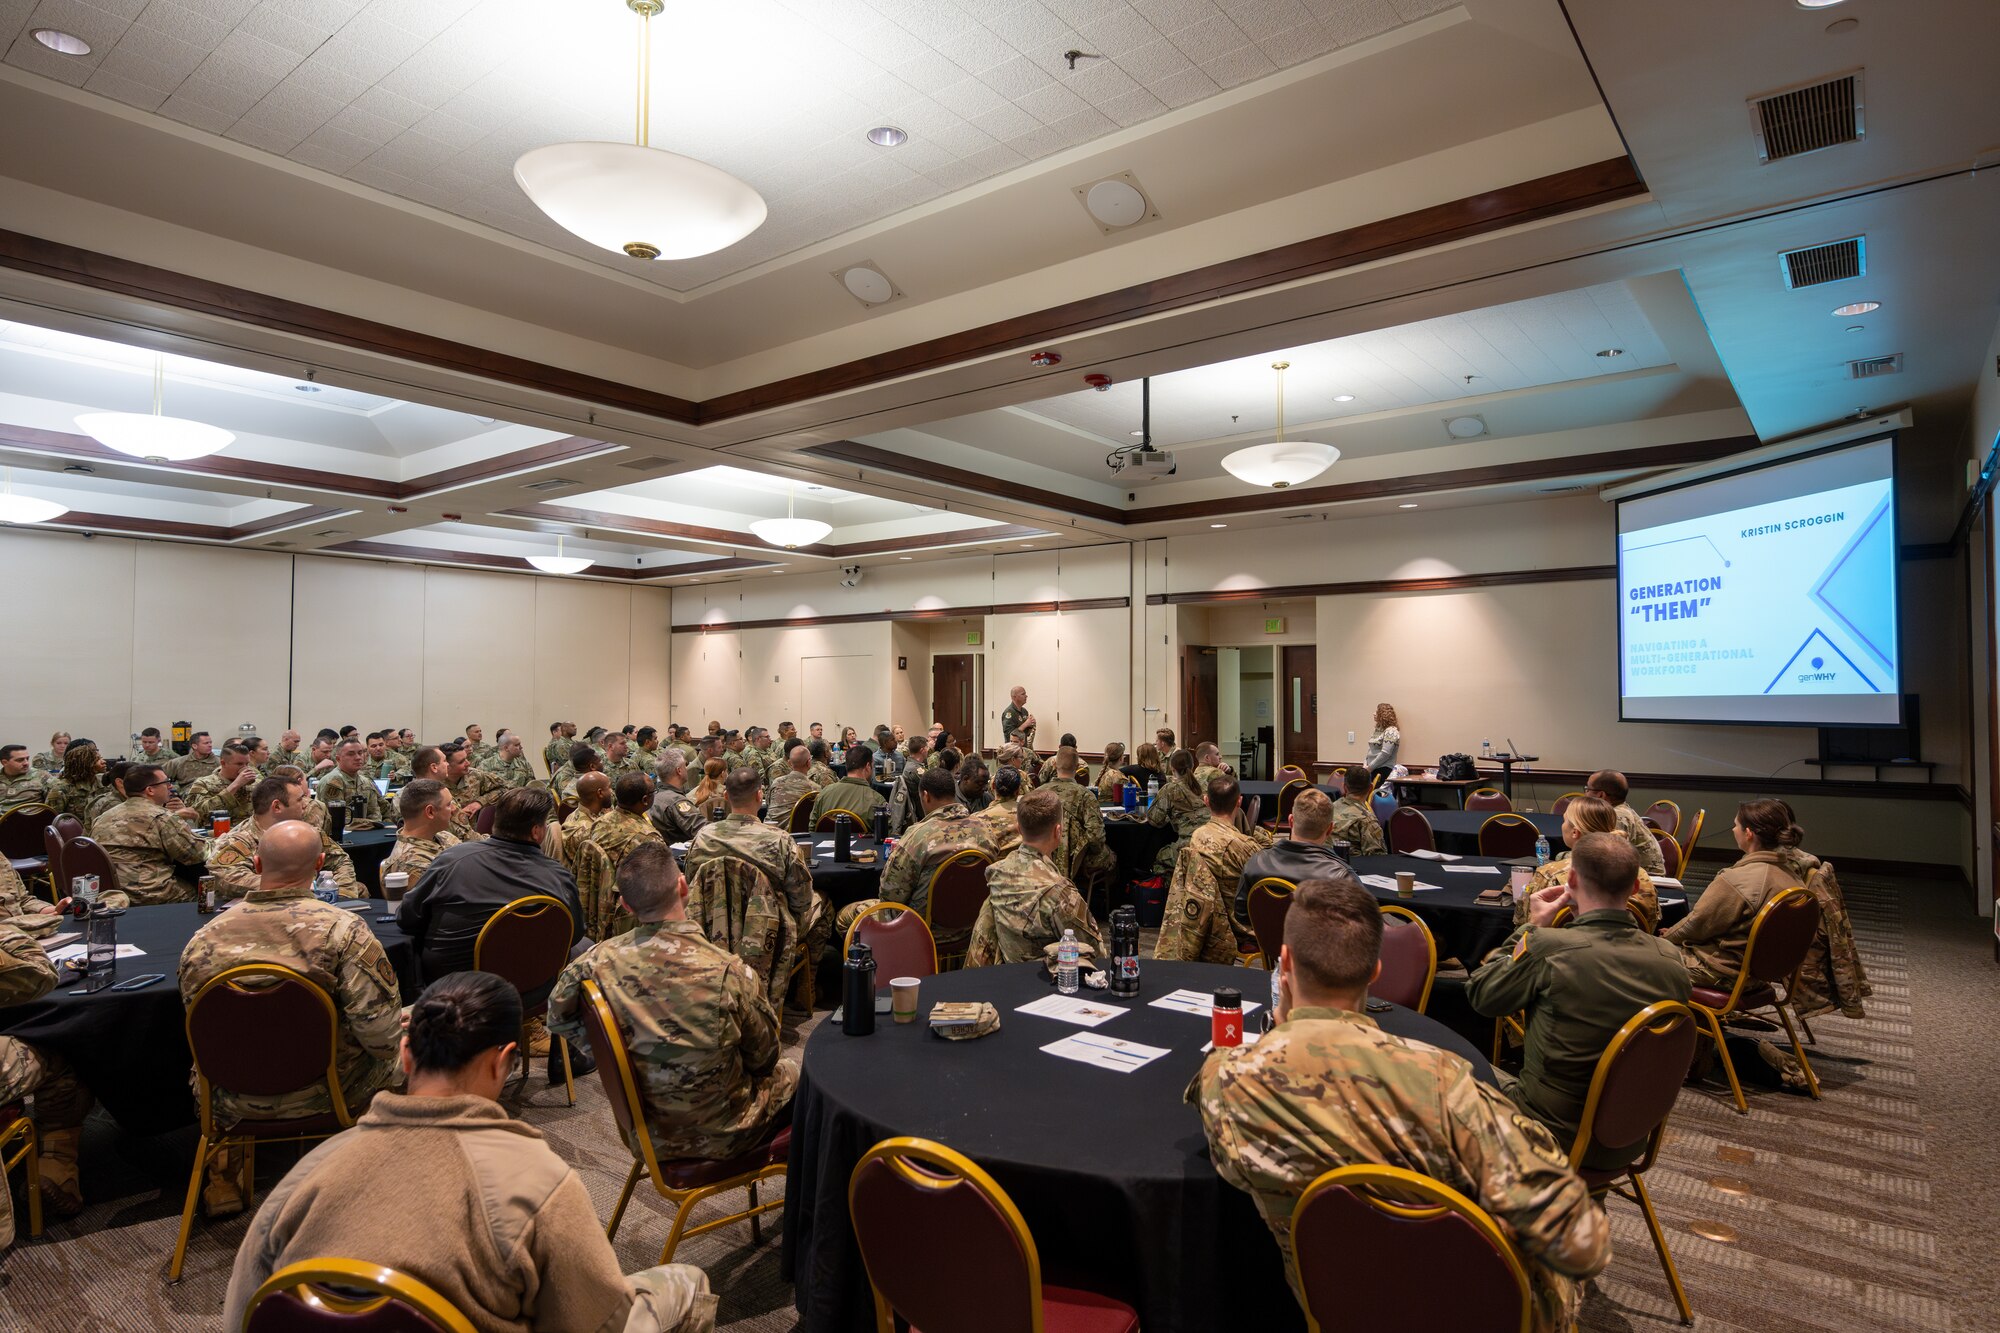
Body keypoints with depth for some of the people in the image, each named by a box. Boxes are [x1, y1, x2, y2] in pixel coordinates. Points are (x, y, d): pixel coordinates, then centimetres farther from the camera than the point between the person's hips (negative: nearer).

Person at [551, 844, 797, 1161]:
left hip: (646, 1133, 4)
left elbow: (559, 1020, 2)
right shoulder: (728, 972, -30)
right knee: (792, 1071, 24)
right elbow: (765, 1057, -13)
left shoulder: (598, 962, -19)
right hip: (718, 1136, -4)